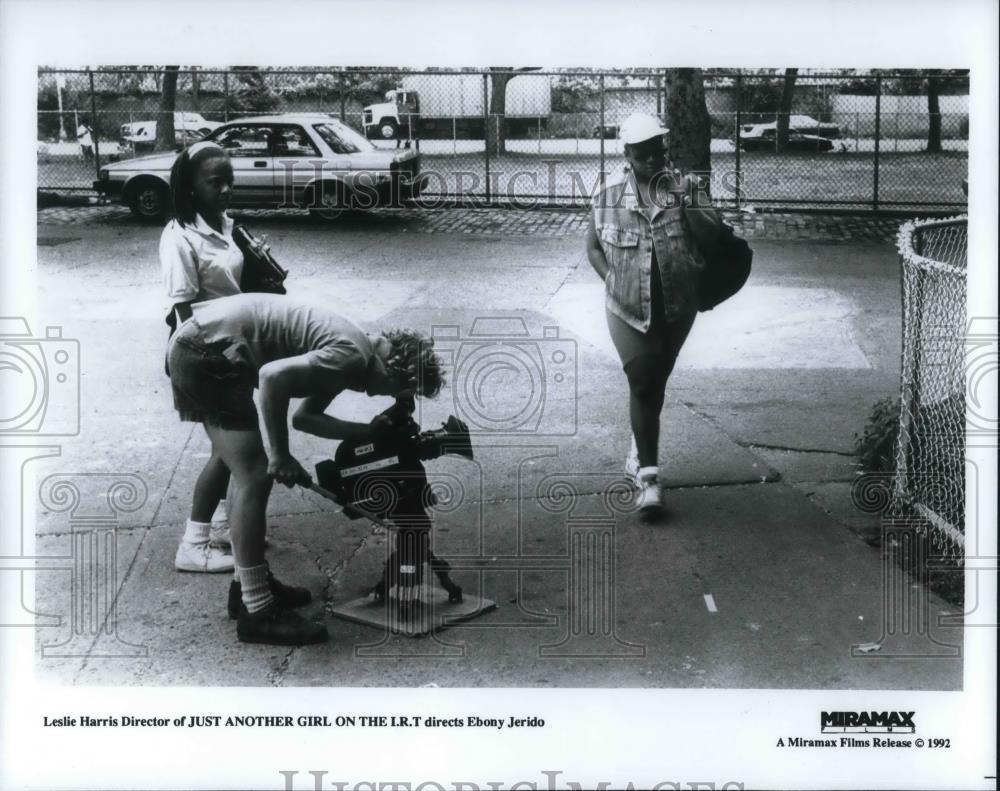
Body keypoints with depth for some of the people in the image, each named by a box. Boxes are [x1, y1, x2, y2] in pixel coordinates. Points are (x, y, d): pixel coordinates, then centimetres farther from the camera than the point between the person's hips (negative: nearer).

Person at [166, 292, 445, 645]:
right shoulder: (353, 356, -16)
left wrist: (370, 431, 14)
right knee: (254, 477, -9)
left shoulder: (349, 345, 15)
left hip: (193, 343, 11)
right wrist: (281, 456, -18)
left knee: (248, 473, 19)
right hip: (209, 351, -11)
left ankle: (251, 582, 29)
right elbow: (273, 376, -28)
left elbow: (304, 417, 21)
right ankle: (256, 612, -4)